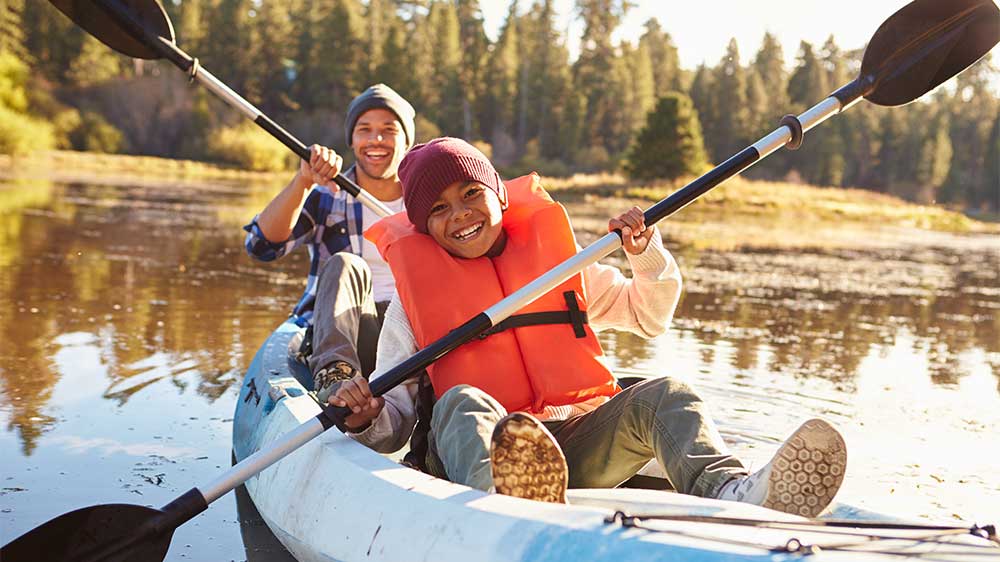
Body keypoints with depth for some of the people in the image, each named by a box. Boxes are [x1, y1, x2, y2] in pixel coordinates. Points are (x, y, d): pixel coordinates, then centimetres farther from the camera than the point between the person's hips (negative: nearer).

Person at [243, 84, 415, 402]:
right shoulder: (325, 197, 11)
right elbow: (262, 245, -6)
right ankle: (334, 374, -48)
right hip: (337, 338, -1)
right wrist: (303, 181, -18)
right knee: (343, 265, -29)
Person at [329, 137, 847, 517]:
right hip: (477, 449, -2)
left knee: (663, 396, -22)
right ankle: (502, 502, -68)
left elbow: (649, 316, 27)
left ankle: (731, 492, -55)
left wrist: (646, 253, 8)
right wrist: (367, 416, -16)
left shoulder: (558, 260, 19)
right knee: (463, 403, -33)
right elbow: (396, 417, 7)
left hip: (579, 446, 3)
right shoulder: (413, 296, 12)